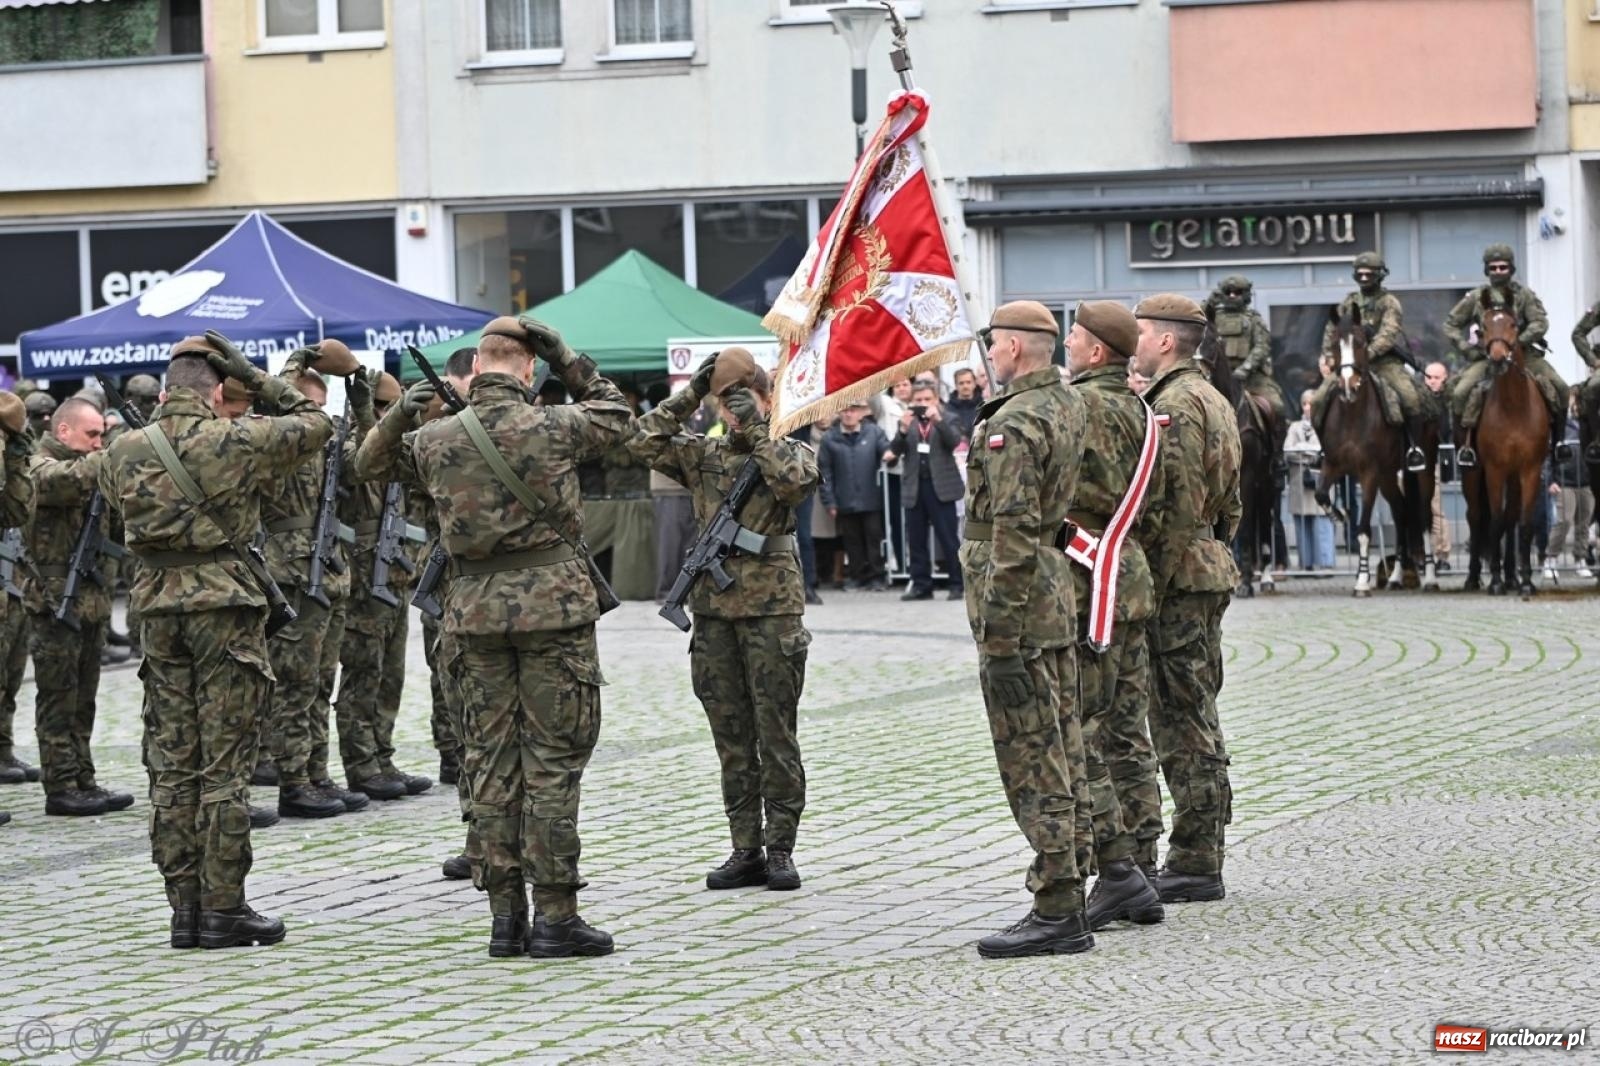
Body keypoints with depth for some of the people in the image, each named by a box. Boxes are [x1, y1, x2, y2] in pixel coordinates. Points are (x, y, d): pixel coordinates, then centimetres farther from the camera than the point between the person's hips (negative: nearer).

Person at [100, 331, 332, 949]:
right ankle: (223, 909, -1)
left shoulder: (124, 452, 4)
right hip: (224, 602, -4)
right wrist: (255, 376, 7)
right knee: (225, 764, -2)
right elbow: (315, 425, 3)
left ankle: (184, 908, 10)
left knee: (171, 764, 8)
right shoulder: (233, 441, -8)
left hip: (158, 607, 5)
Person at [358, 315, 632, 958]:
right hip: (553, 605, -3)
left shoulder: (435, 439, 1)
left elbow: (369, 464, 20)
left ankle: (506, 915, 9)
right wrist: (569, 363, 9)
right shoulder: (553, 428, -7)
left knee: (492, 760, 9)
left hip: (475, 610, 3)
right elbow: (618, 417, 13)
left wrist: (399, 415, 9)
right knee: (554, 760, -1)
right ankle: (554, 917, -3)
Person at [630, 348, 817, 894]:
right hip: (715, 607, 4)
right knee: (731, 737, 6)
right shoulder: (704, 454, 11)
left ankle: (780, 849, 3)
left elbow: (794, 480, -19)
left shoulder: (792, 451, 3)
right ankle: (745, 849, 11)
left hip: (772, 608, -4)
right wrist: (690, 394, -3)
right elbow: (647, 442, -1)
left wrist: (757, 429, -14)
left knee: (776, 733, -1)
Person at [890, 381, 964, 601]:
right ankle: (921, 585, 11)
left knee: (948, 539, -4)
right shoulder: (907, 422, 11)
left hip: (940, 487, -4)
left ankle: (958, 584, -1)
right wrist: (903, 430, -17)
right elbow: (895, 450, 1)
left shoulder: (947, 420, 5)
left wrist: (938, 420, -23)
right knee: (916, 540, 5)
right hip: (914, 488, 4)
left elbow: (954, 441, -12)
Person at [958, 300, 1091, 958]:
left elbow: (1014, 534, -21)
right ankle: (1067, 896, 18)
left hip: (1018, 607, -10)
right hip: (1059, 605, 10)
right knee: (1062, 756, 13)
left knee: (1031, 763, -7)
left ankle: (1057, 913, -7)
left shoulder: (1014, 424, -17)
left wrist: (997, 632, -20)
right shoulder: (1070, 406, 11)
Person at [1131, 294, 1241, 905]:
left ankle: (1194, 865, -5)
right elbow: (1228, 503, 22)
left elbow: (1178, 509, -21)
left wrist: (1151, 588, -19)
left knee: (1182, 722, -7)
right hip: (1209, 571, 11)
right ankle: (1200, 859, 18)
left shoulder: (1175, 405, -15)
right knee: (1196, 721, 13)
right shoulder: (1210, 399, 18)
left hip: (1179, 580, -11)